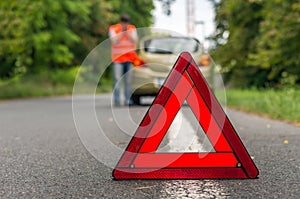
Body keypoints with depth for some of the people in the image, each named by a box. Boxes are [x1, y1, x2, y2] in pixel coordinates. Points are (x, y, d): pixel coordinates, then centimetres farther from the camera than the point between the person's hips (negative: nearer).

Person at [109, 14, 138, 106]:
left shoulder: (132, 28, 8)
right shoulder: (113, 28, -1)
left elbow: (134, 41, -5)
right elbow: (114, 41, -14)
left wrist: (127, 31, -13)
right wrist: (121, 32, -15)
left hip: (130, 58, 3)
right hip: (118, 58, -2)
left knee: (129, 80, 0)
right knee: (117, 80, -10)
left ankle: (128, 100, 4)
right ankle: (116, 100, -9)